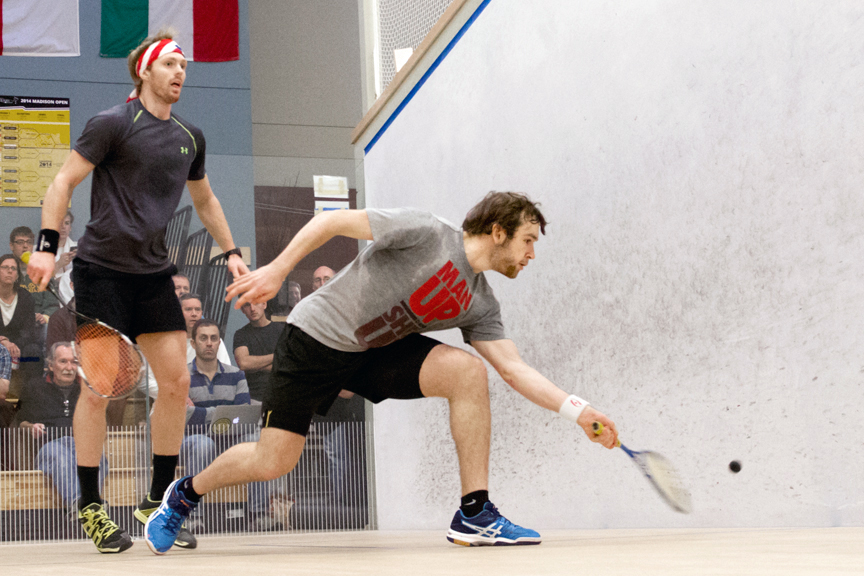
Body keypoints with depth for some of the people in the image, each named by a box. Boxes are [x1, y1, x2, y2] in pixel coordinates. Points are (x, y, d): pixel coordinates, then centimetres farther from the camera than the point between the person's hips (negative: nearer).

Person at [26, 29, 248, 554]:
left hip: (154, 274, 6)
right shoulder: (114, 123, -7)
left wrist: (231, 251, 23)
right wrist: (47, 245, -14)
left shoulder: (190, 137, 12)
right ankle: (90, 506, 4)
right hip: (101, 269, -6)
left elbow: (205, 199, 28)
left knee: (177, 381, 1)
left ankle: (159, 501, 13)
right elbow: (64, 181, -6)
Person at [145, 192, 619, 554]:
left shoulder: (479, 305, 2)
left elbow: (515, 370, 1)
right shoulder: (427, 233, -18)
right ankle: (185, 494, 21)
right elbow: (336, 220, -17)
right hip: (318, 337, -6)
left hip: (378, 351, 6)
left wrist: (579, 412, -8)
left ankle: (474, 515, -15)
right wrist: (277, 270, -24)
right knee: (273, 462, -10)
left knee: (468, 372, -17)